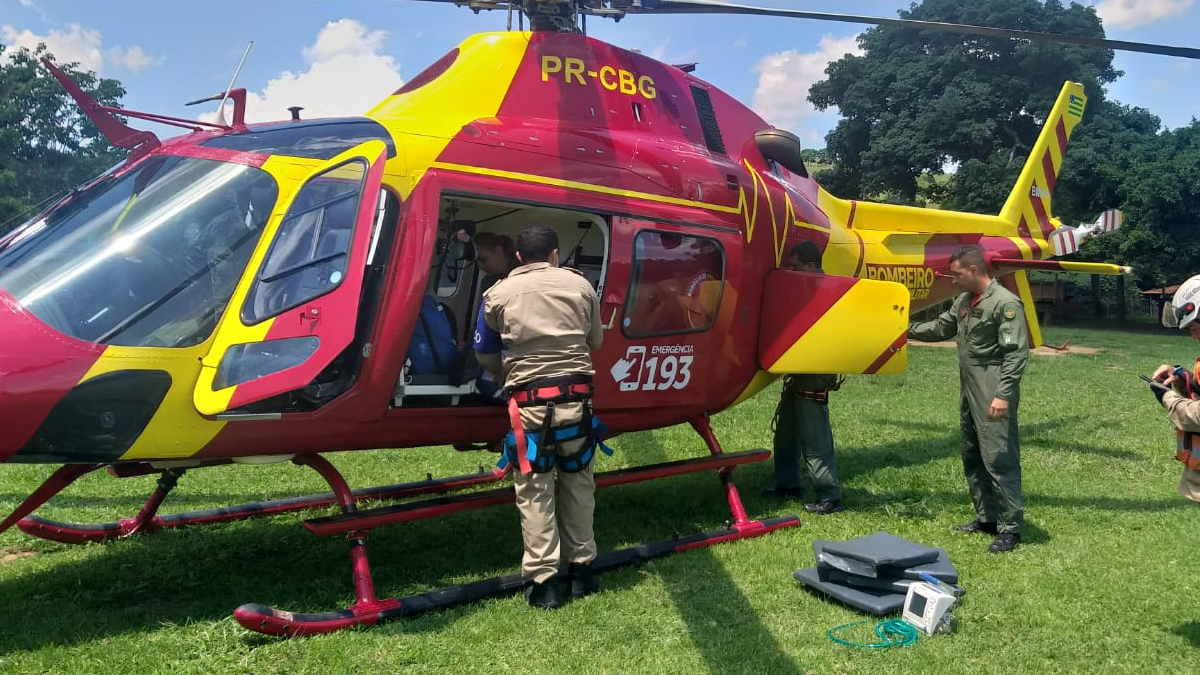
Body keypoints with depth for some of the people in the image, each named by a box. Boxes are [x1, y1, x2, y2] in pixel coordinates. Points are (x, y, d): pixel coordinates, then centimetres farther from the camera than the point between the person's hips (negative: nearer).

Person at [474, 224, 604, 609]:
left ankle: (542, 580, 8)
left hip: (529, 402, -2)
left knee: (534, 492, 7)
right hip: (575, 397, 2)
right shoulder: (580, 285, 7)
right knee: (577, 484, 16)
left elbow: (486, 356, 11)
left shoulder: (498, 294, 3)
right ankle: (581, 568, 25)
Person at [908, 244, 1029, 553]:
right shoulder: (964, 301, 13)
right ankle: (986, 518, 26)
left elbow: (1016, 353, -18)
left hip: (993, 396, -10)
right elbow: (941, 327, 24)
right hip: (969, 392, 10)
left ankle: (1010, 527, 0)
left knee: (998, 459, -8)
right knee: (972, 457, 15)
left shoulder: (1005, 302, -15)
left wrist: (1003, 394, -22)